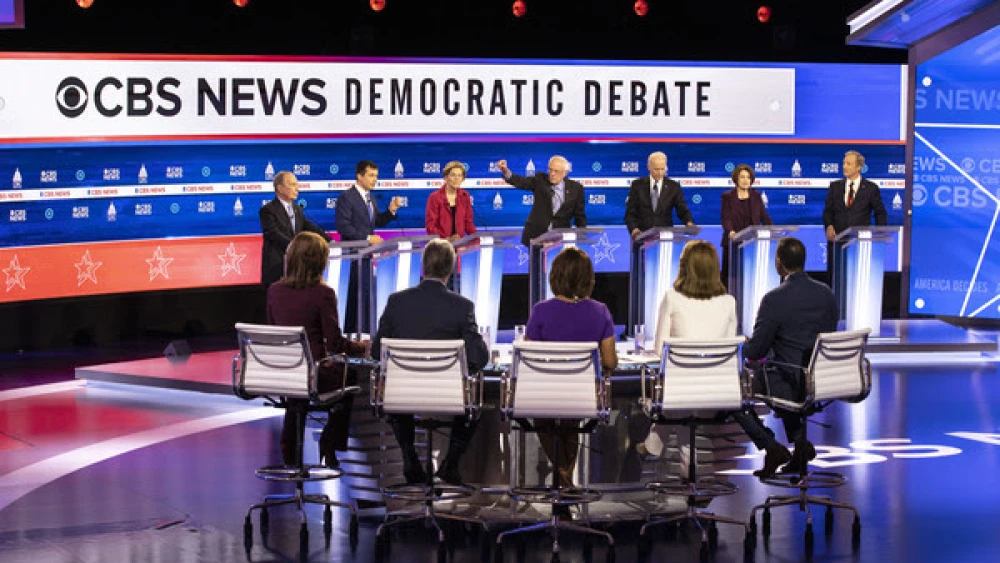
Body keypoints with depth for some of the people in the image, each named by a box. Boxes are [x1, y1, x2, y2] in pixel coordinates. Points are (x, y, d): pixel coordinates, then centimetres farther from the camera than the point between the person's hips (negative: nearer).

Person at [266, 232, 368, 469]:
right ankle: (330, 443, 26)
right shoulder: (323, 293, -15)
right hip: (313, 375, -5)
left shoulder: (274, 291, -1)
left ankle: (289, 445, 35)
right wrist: (364, 347, 4)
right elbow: (335, 344, -14)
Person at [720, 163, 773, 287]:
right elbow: (726, 219, -9)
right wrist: (730, 231, -30)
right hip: (734, 243, -2)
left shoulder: (756, 196, 11)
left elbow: (764, 217, 9)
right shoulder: (727, 197, 1)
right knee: (729, 275, -1)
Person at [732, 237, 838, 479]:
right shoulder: (826, 294, 1)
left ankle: (772, 447, 5)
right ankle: (800, 442, 22)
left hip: (789, 385, -6)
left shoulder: (774, 299, -19)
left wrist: (745, 348, 11)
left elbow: (755, 352, -14)